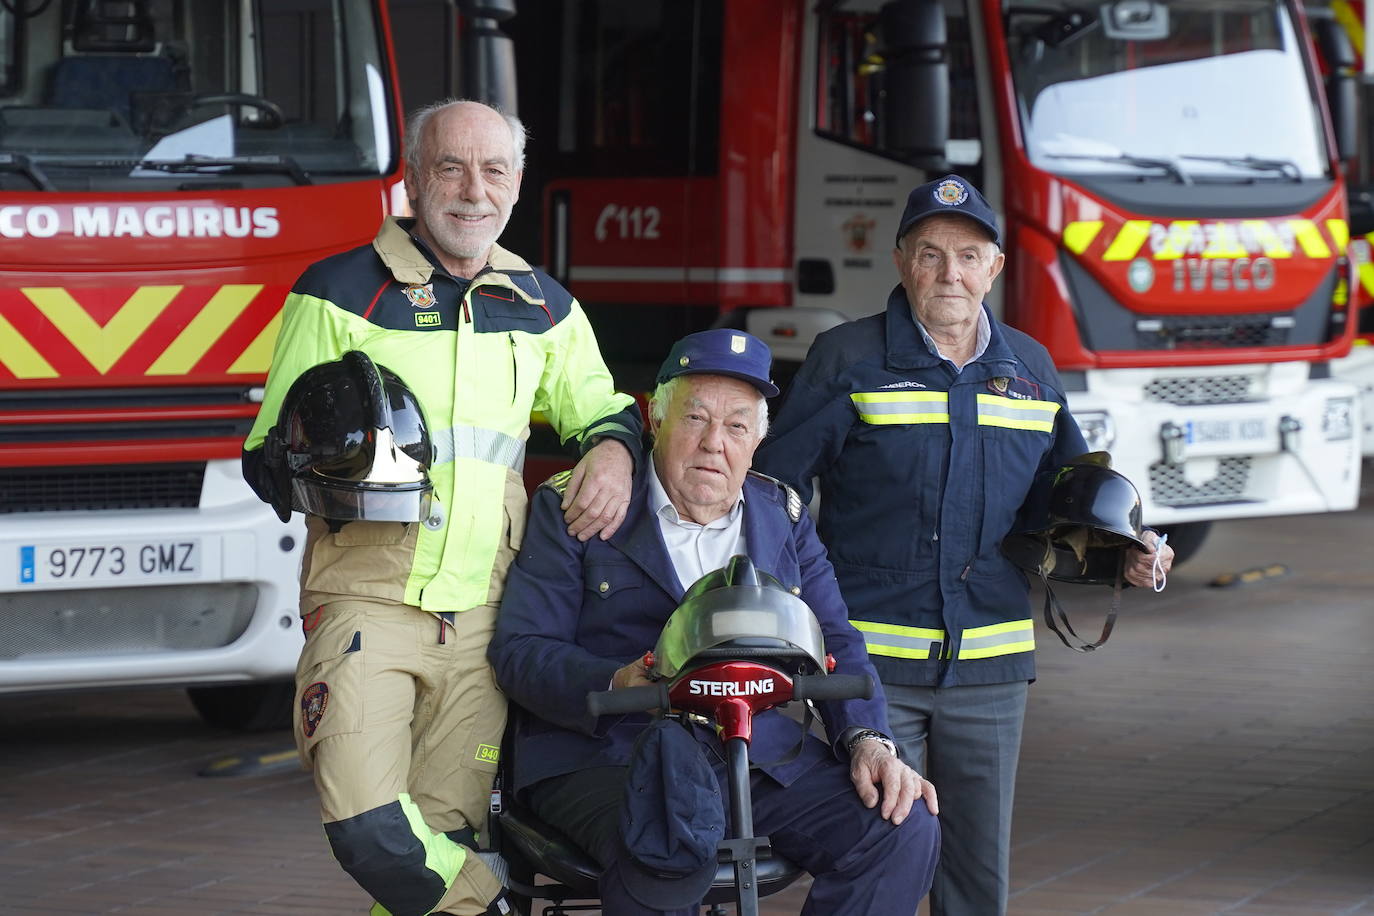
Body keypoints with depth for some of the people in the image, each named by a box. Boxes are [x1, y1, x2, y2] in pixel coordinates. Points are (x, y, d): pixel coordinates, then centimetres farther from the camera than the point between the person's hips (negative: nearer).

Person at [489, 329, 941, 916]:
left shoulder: (784, 519, 17)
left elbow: (834, 643, 13)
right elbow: (518, 649, -4)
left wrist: (867, 740, -7)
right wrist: (618, 687, -23)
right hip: (607, 754, -5)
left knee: (904, 829, -18)